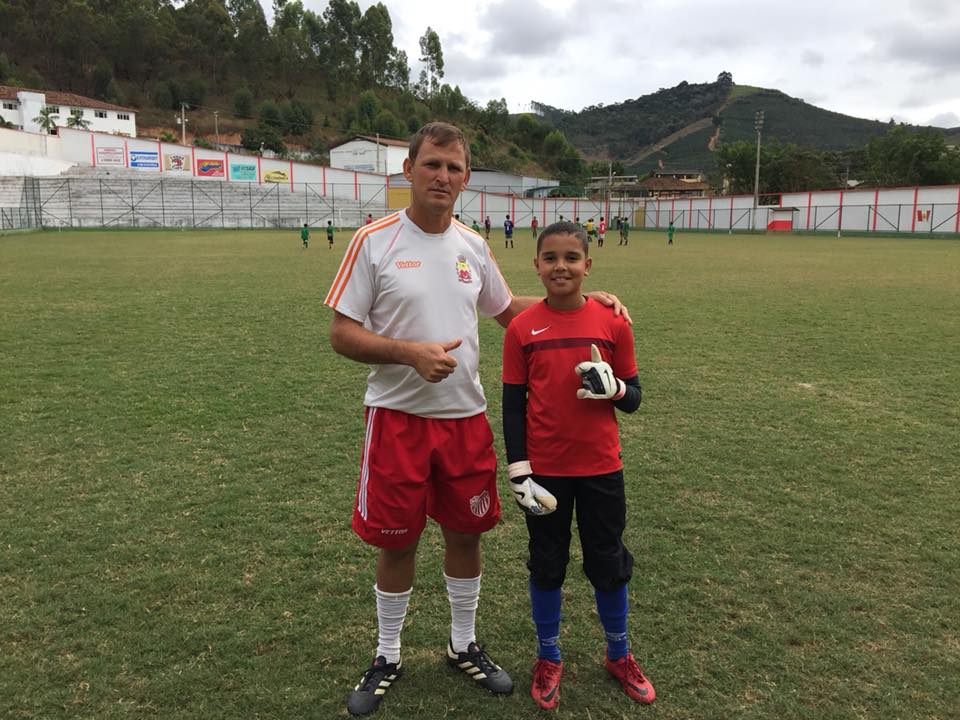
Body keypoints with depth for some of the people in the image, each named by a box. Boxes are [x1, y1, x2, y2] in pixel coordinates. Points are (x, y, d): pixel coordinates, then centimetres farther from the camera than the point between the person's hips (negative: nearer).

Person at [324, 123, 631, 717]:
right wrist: (409, 352, -24)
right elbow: (343, 333, -8)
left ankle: (464, 645, 36)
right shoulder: (375, 241, -8)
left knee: (465, 534, 13)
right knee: (396, 541, 8)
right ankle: (388, 657, 31)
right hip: (398, 417, -4)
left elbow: (508, 309, 19)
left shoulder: (473, 246, 6)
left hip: (466, 416, 4)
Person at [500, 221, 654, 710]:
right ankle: (548, 658, 35)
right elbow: (513, 406, -2)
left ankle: (619, 656, 38)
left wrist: (612, 387, -20)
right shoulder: (522, 328, -6)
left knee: (608, 564, 15)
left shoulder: (612, 322, -4)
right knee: (547, 565, 14)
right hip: (545, 469, -1)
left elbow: (633, 397, 3)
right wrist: (519, 472, -7)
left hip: (601, 468, 1)